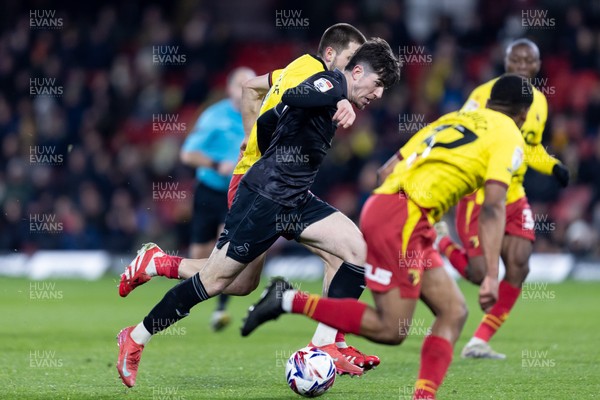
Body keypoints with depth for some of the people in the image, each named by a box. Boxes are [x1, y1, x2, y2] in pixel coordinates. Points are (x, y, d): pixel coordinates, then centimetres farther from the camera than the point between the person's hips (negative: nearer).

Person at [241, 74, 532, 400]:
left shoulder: (452, 118, 25)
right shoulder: (509, 136, 3)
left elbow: (390, 168, 21)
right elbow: (492, 208, -10)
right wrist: (492, 275, -14)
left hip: (380, 204, 9)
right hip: (405, 216, -9)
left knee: (454, 312, 9)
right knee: (391, 330, -6)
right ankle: (290, 300, -5)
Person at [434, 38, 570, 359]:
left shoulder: (540, 102, 9)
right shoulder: (485, 94, -12)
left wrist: (554, 167, 5)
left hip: (513, 196, 6)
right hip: (478, 195, -6)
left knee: (519, 266, -9)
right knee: (480, 273, -12)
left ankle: (479, 342, 2)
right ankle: (440, 241, 21)